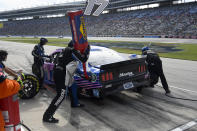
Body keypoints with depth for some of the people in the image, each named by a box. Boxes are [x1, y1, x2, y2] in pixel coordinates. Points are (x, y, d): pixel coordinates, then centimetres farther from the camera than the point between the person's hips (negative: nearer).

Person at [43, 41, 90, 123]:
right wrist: (87, 50, 5)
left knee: (73, 86, 27)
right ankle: (47, 116, -7)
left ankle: (74, 103, 47)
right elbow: (83, 59, -9)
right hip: (61, 74, -10)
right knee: (61, 95, -10)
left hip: (62, 73, 10)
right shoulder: (73, 51, -6)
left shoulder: (67, 50, 19)